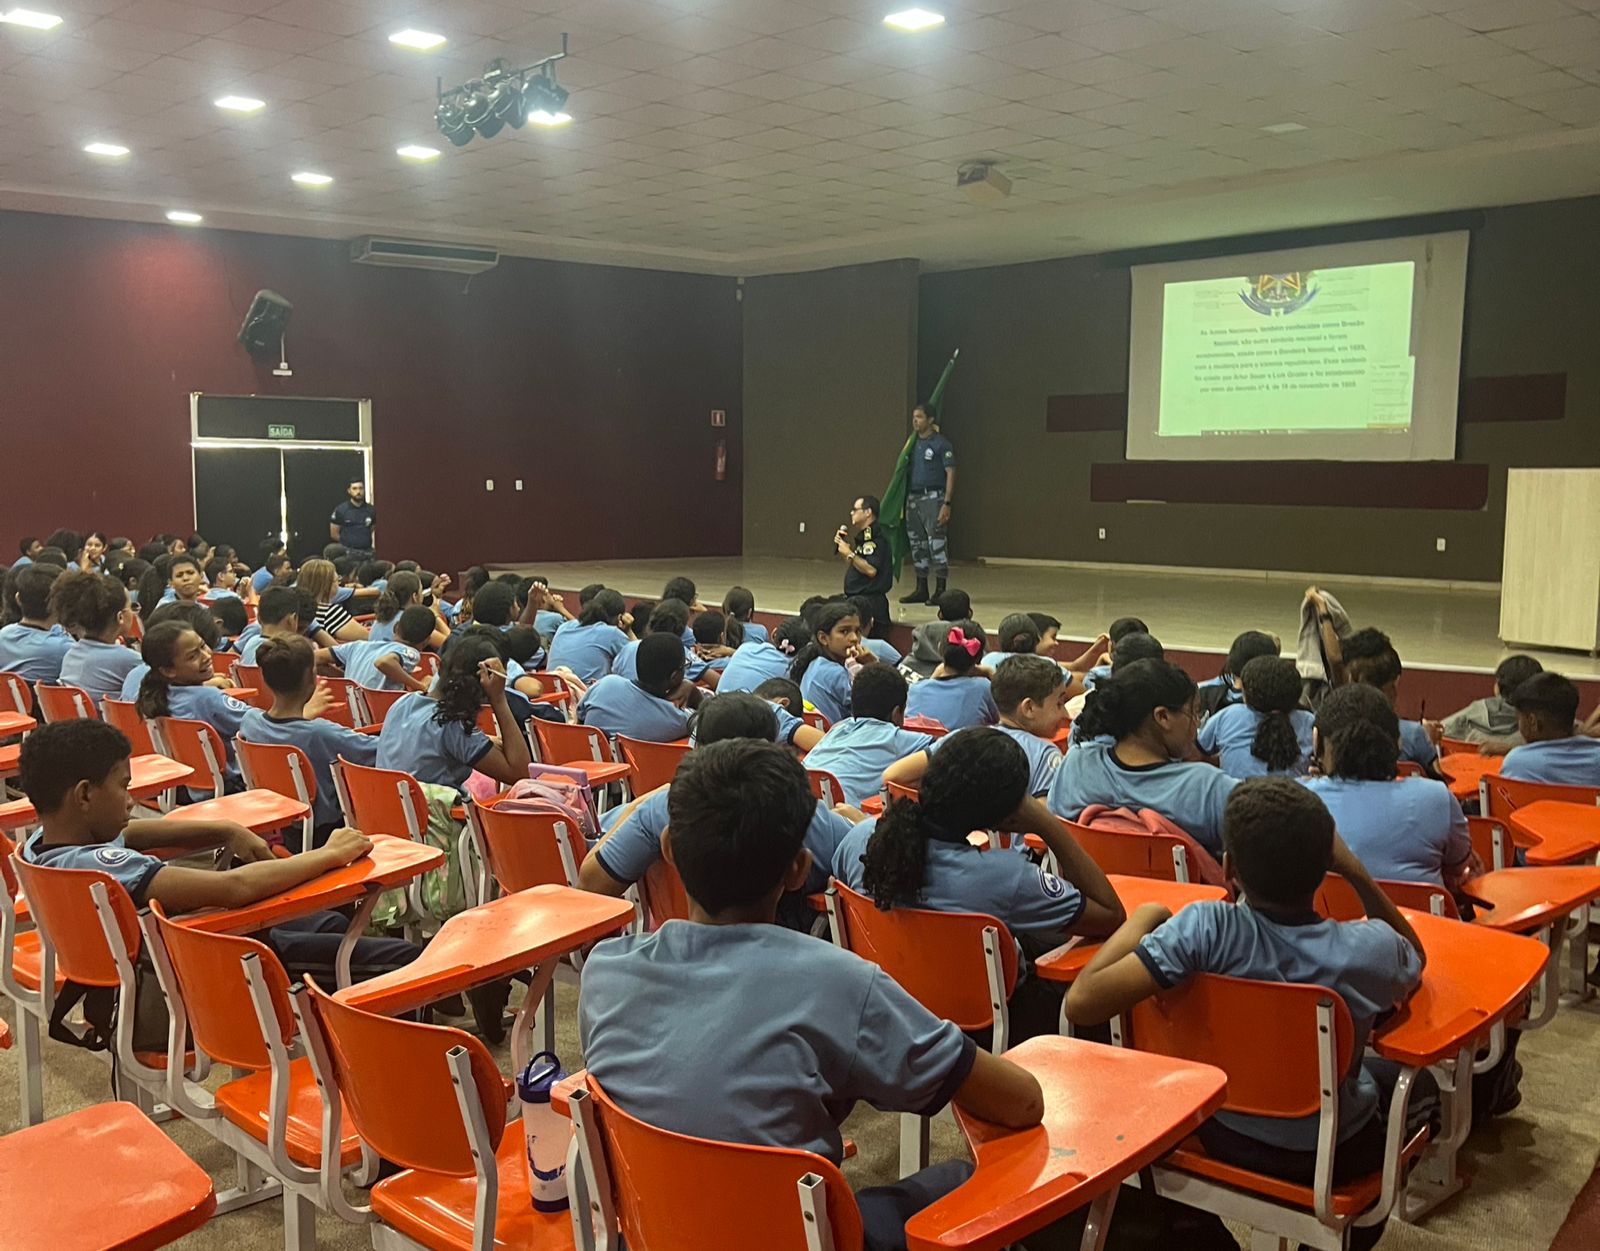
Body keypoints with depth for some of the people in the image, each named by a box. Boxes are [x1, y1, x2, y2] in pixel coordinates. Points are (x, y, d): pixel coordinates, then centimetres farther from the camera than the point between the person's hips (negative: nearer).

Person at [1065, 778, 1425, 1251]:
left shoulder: (1206, 929, -31)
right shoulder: (1368, 950, -27)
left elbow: (1081, 1003, -32)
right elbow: (1415, 958, 0)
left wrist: (1142, 918, -17)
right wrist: (1355, 871, -9)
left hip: (1224, 1138, 1)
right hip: (1332, 1157, -1)